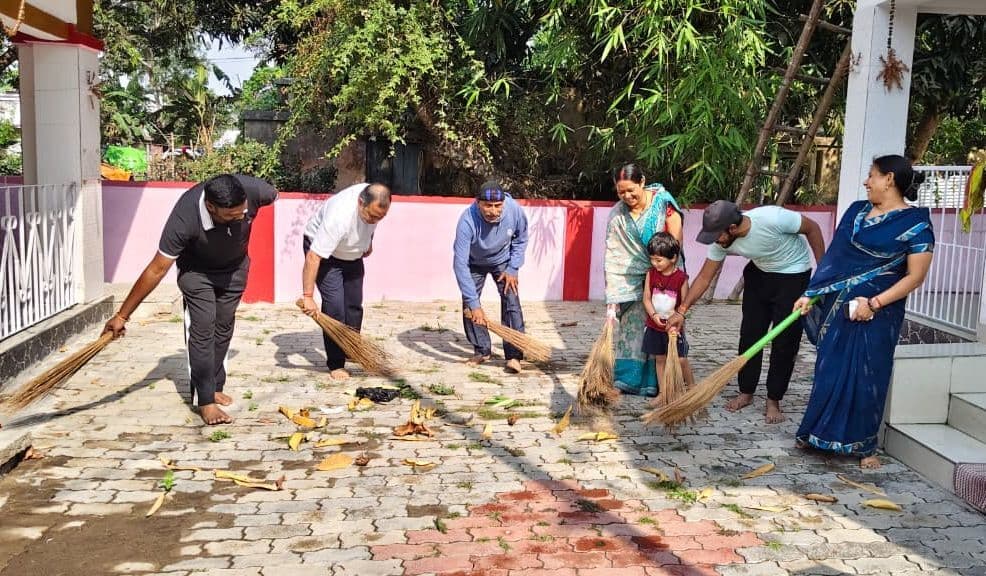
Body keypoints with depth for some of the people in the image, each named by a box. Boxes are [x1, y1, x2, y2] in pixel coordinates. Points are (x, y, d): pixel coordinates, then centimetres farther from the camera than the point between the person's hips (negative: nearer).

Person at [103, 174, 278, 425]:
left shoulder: (253, 189, -35)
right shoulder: (185, 218, -41)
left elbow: (274, 196, -8)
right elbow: (157, 269, -32)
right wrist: (122, 315, -27)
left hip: (235, 267, 4)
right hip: (196, 270, -3)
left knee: (224, 326, 11)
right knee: (202, 327, -13)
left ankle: (214, 387, 26)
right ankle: (205, 400, -7)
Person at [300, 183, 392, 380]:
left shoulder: (375, 199, -22)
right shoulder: (339, 217, -43)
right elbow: (313, 257, -42)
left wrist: (368, 242, 15)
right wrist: (308, 296, -43)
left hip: (352, 253, 7)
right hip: (324, 253, -7)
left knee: (354, 304, 10)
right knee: (334, 306, -15)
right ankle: (336, 364, -7)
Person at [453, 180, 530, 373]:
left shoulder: (515, 211, -32)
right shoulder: (467, 221, -40)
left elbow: (521, 240, -8)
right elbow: (460, 264, -39)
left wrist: (512, 269, -15)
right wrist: (474, 303, -42)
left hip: (503, 261, 1)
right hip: (474, 263, 0)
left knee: (511, 302, -12)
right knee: (469, 305, -4)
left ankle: (514, 355, -9)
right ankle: (482, 350, 13)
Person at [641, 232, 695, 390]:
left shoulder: (681, 278, -11)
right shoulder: (651, 274, -2)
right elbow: (646, 298, 0)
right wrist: (654, 315, -16)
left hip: (674, 327, -3)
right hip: (654, 325, 3)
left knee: (681, 359, -1)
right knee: (660, 359, 10)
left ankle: (692, 388, 19)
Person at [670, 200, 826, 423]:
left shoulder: (772, 218, -36)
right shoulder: (721, 241, -20)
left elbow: (812, 228, -19)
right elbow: (705, 277, -9)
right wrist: (682, 310, -13)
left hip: (793, 275, -4)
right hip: (759, 273, 5)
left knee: (785, 341, -3)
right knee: (749, 334, 5)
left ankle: (773, 400, 8)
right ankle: (746, 392, 19)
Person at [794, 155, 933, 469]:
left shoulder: (916, 223, -9)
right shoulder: (856, 210, 7)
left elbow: (915, 277, -11)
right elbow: (834, 257, 8)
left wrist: (874, 304, -18)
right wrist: (810, 294, 2)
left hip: (878, 314, -5)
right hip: (838, 308, 5)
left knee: (868, 377, 3)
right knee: (829, 371, 10)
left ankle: (864, 446, 18)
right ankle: (820, 434, 24)